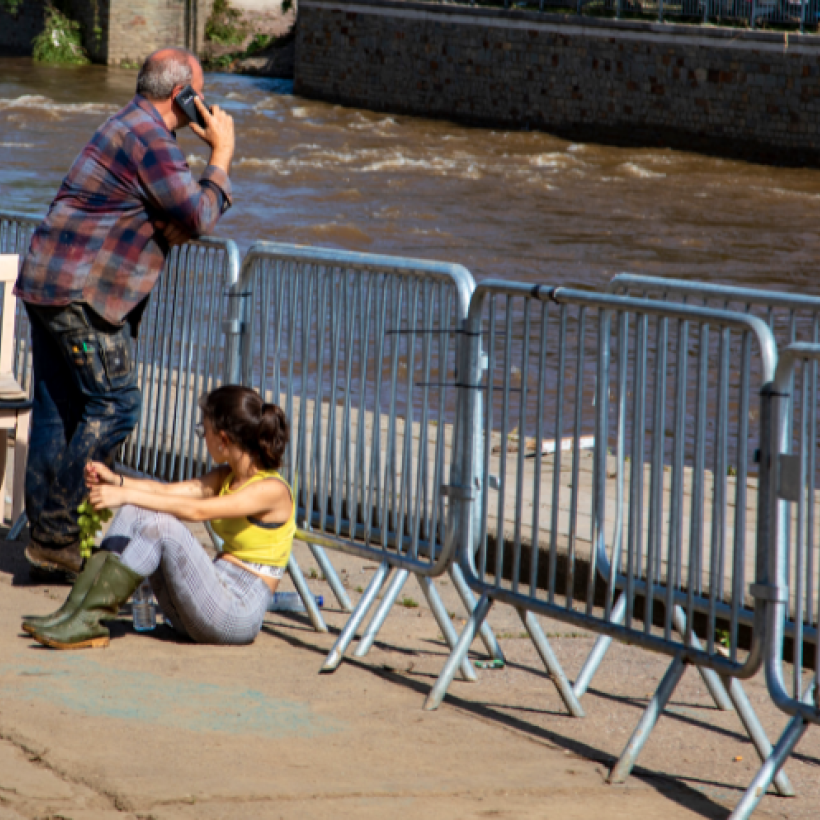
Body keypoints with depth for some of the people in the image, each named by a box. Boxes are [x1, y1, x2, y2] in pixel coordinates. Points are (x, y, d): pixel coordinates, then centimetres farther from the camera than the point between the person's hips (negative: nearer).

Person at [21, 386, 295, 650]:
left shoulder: (272, 490, -14)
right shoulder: (226, 478, 14)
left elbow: (196, 511, -23)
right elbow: (168, 491, 8)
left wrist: (126, 495, -22)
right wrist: (117, 481, -7)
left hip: (239, 615, -8)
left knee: (160, 524, -25)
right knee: (135, 513, -3)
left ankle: (87, 621, -25)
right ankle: (75, 609, -13)